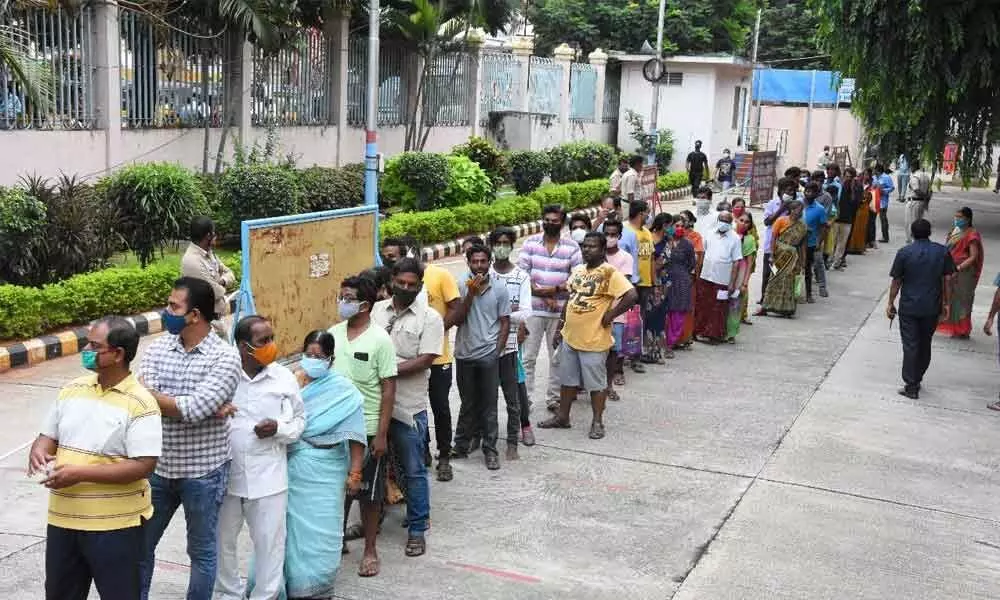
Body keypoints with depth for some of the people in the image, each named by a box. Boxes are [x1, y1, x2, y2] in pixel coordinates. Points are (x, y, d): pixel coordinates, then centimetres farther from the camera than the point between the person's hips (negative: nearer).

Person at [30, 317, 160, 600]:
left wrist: (80, 473, -24)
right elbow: (48, 436, 14)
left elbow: (143, 466, -21)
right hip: (63, 518, 6)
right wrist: (39, 451, -11)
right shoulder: (71, 390, 5)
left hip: (115, 524, -6)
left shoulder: (140, 403, -16)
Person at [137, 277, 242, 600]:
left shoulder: (225, 357, -16)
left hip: (202, 472, -4)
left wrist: (145, 391, -17)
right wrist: (182, 404, -22)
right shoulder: (157, 348, -1)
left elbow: (194, 409, -26)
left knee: (202, 551, 12)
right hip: (158, 468, 4)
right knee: (140, 544, 17)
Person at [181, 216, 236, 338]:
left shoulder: (208, 253, 7)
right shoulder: (192, 260, -24)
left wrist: (222, 281, -10)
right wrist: (222, 287, -1)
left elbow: (229, 274, 13)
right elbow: (215, 292, -24)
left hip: (217, 318, 10)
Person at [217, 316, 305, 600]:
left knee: (270, 542, 7)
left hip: (268, 477, 0)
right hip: (226, 474, 0)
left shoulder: (284, 377, -2)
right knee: (222, 539, 15)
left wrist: (279, 429, -13)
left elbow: (299, 420, 7)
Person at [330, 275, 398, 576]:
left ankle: (370, 550, 22)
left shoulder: (380, 339, -12)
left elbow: (389, 389, -11)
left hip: (368, 430, -4)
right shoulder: (333, 333, 2)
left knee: (368, 492, 8)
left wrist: (382, 434, -13)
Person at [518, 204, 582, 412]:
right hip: (533, 309, 0)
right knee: (528, 357, 2)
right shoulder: (530, 243, 2)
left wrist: (555, 289, -16)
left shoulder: (572, 247, 1)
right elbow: (521, 273, -4)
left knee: (558, 357, 9)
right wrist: (543, 296, -12)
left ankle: (554, 397, 21)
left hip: (561, 311, 0)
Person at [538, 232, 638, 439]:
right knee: (568, 379, 17)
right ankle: (562, 417, 30)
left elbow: (632, 296, -25)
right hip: (569, 337, 8)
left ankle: (597, 422, 17)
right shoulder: (577, 270, 9)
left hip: (594, 340, -7)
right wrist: (561, 326, 16)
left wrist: (610, 315, -18)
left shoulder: (609, 273, -15)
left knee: (596, 383, 5)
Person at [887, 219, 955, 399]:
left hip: (909, 308, -3)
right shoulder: (942, 252, -1)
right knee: (925, 345, 17)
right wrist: (947, 304, 10)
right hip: (932, 308, 3)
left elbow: (896, 281, -5)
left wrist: (891, 304, 5)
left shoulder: (904, 252, -8)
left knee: (910, 346, 2)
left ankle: (911, 387, 2)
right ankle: (917, 379, 29)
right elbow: (947, 280, 1)